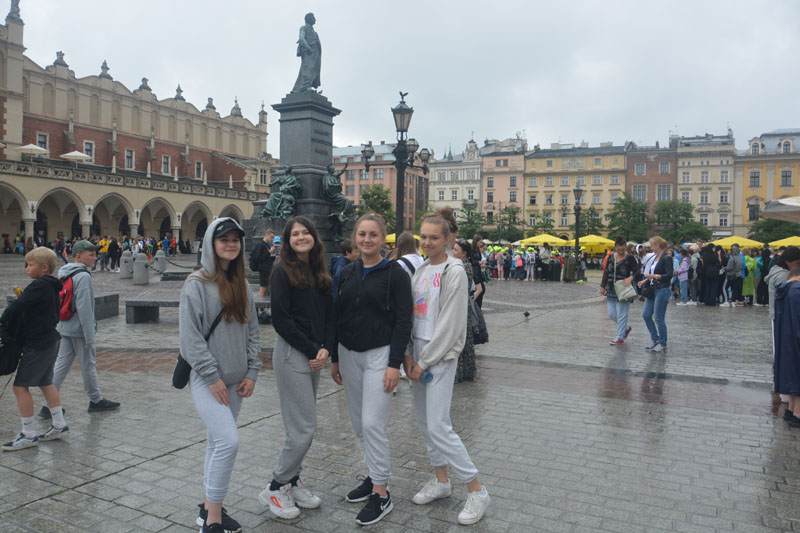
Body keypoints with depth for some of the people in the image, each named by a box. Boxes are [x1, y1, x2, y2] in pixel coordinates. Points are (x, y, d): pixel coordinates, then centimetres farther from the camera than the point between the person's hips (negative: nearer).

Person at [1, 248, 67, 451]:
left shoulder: (39, 286, -17)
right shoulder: (51, 287, 12)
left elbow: (18, 306, -22)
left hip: (37, 345, -10)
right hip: (50, 341, 10)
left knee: (20, 386, -4)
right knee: (46, 383, 19)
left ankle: (28, 435, 2)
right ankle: (59, 425, 27)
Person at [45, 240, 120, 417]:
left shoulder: (64, 274, 11)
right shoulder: (83, 276, -17)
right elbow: (84, 308, -21)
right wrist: (90, 336, -19)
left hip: (64, 328, 8)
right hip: (79, 329, -8)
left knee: (61, 365, 10)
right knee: (88, 365, 5)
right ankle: (96, 401, 18)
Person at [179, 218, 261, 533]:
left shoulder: (242, 285, 10)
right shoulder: (197, 284, -9)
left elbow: (252, 330, 12)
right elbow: (190, 336, -13)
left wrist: (252, 372, 4)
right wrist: (212, 376, -15)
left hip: (235, 379, 6)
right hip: (207, 379, -6)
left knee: (218, 442, 14)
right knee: (228, 441, -15)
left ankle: (209, 507, 28)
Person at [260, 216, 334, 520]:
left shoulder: (320, 273, 12)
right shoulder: (283, 271, -7)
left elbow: (329, 315, 10)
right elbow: (281, 319, -13)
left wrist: (326, 349, -5)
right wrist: (311, 351, -12)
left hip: (315, 355, 7)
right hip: (291, 353, -7)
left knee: (302, 426, 12)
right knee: (304, 427, -5)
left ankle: (292, 483, 26)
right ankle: (276, 488, 12)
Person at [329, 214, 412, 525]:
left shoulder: (395, 273, -8)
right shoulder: (347, 273, 8)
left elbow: (403, 321, -10)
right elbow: (337, 316, 13)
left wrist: (395, 364, -15)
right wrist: (335, 358, 12)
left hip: (379, 354, -6)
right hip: (348, 354, 6)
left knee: (372, 424, -7)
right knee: (359, 423, 13)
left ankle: (381, 494, 6)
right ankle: (375, 475, 31)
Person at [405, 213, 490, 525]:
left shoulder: (454, 272, -12)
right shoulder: (420, 271, 11)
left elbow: (449, 324, -16)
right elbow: (410, 316, 11)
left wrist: (424, 362, -14)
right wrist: (408, 355, 0)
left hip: (441, 354, -7)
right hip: (417, 352, 7)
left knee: (438, 426, -9)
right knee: (424, 421, 13)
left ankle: (476, 490, 6)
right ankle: (441, 481, 29)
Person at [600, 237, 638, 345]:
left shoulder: (630, 258, -7)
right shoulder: (611, 257, 8)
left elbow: (637, 271, -13)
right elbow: (606, 272, 14)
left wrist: (630, 278, -32)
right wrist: (603, 286, 12)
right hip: (611, 290, 6)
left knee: (621, 314, -2)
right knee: (611, 314, 9)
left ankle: (620, 337, 8)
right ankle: (626, 328, 32)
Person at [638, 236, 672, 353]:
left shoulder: (667, 258, -14)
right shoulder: (655, 257, 12)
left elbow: (669, 275, -20)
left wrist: (653, 276, -21)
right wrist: (645, 280, 10)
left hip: (662, 290, -9)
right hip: (653, 289, 9)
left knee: (659, 318, -3)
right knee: (646, 314, 8)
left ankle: (663, 344, 10)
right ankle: (655, 339, 21)